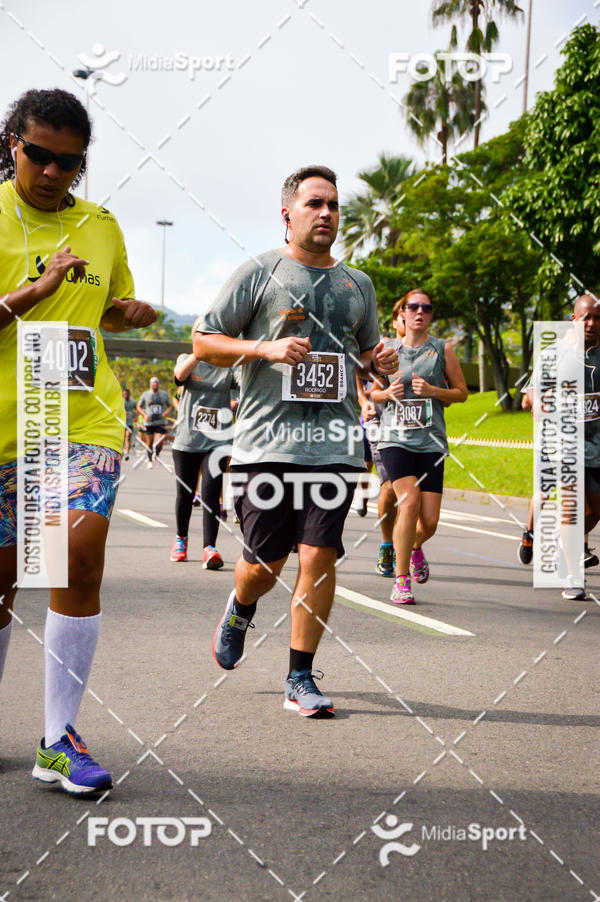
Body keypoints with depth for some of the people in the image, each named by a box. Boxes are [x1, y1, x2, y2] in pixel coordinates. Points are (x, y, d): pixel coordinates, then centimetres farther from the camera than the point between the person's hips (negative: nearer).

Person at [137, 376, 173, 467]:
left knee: (160, 442, -11)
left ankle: (156, 455, 19)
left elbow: (170, 406, 16)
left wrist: (167, 411, -6)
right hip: (149, 422, 0)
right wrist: (144, 415, -8)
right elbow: (139, 407, 9)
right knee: (149, 443, 4)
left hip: (161, 422, 0)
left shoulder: (164, 394, 8)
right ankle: (150, 461, 20)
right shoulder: (145, 394, 5)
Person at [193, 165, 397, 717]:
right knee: (265, 565, 4)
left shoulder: (358, 284, 16)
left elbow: (367, 351, 29)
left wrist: (381, 360, 5)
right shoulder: (259, 273, 2)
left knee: (320, 556, -5)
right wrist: (266, 348, -13)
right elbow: (204, 342, 2)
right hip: (267, 440, -3)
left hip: (335, 442, 3)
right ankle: (241, 609, 40)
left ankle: (301, 679, 5)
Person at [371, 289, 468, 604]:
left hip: (431, 441, 1)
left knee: (429, 521, -3)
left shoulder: (442, 349, 7)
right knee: (410, 501, -22)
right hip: (395, 439, -1)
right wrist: (389, 393, -3)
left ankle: (415, 547, 36)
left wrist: (433, 391, -9)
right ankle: (401, 580, -10)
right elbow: (374, 392, 19)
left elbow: (461, 392, 9)